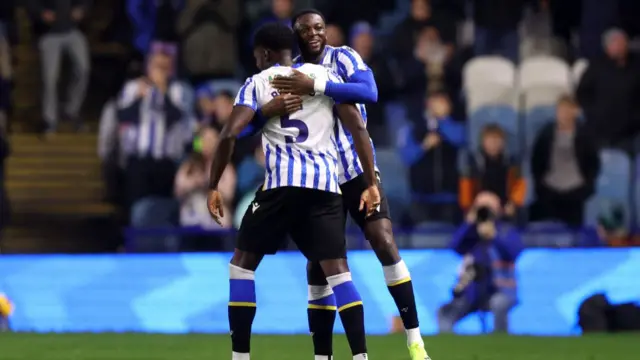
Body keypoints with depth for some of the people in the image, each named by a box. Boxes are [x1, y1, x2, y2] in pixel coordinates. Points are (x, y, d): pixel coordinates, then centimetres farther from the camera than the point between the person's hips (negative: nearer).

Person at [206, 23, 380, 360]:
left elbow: (229, 134, -3)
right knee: (337, 269, 2)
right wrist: (371, 183, 10)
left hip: (282, 183, -2)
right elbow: (358, 127, 8)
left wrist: (213, 187, 4)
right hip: (326, 184, 2)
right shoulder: (324, 75, 17)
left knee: (242, 263, 12)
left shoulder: (257, 83, 10)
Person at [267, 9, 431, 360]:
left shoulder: (344, 58, -6)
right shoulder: (285, 73, 3)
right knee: (318, 264, 2)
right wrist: (268, 109, -23)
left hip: (356, 170, -3)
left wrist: (315, 86, -35)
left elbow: (369, 92, -26)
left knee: (384, 242, -14)